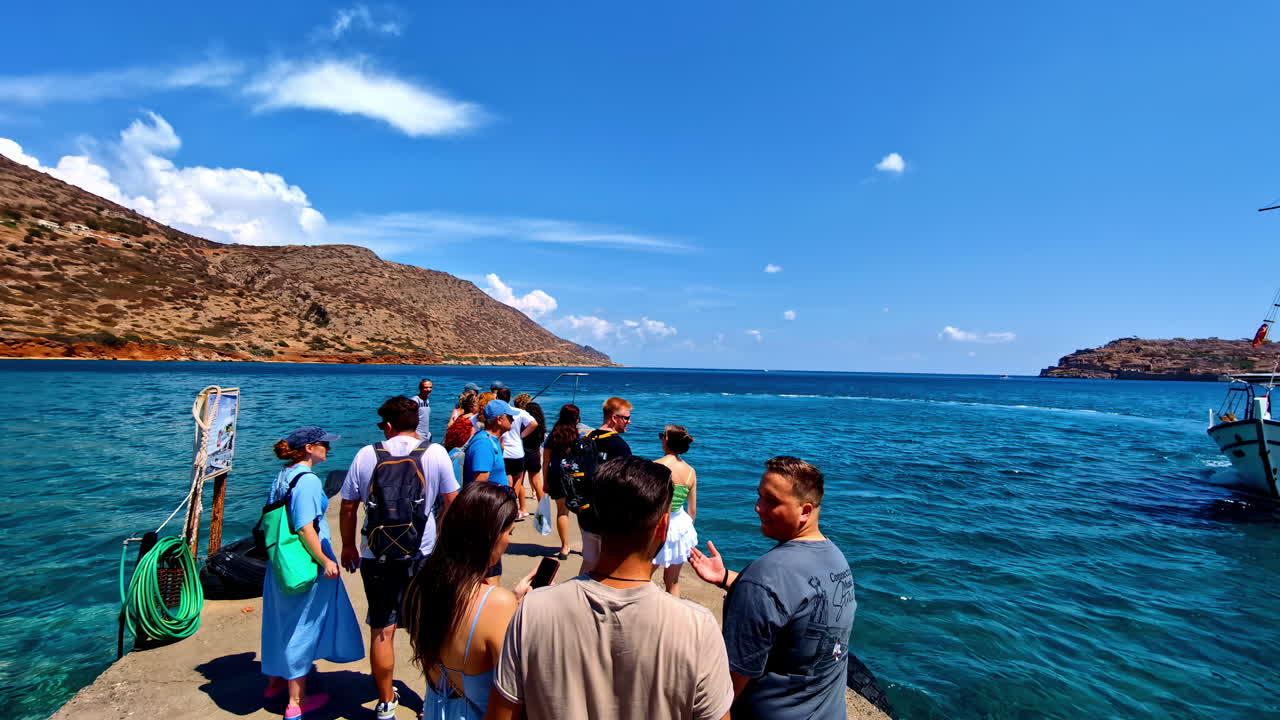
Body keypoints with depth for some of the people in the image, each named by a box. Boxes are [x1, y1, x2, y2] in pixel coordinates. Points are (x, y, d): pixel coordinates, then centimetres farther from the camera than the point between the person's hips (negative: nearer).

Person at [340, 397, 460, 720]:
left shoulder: (366, 455, -4)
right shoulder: (436, 453, -7)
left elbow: (348, 507, 2)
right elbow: (451, 503, -4)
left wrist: (348, 546, 16)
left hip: (377, 557, 1)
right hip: (424, 555, 0)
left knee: (382, 632, 14)